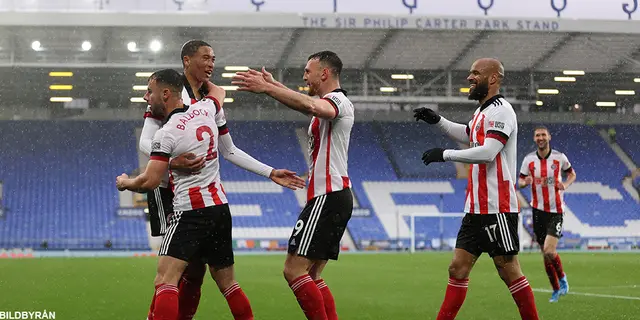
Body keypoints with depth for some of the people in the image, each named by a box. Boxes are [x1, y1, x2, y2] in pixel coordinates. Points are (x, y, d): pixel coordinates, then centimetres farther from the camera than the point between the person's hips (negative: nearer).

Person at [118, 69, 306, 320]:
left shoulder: (166, 134, -14)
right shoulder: (206, 108, 5)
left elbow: (149, 182, -11)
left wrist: (125, 182, 6)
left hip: (191, 213, -8)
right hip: (220, 208, 8)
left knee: (165, 280, -16)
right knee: (227, 283, 18)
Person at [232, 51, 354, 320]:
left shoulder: (338, 101, -12)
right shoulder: (328, 104, 20)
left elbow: (311, 106, -33)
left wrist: (266, 87, -35)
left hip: (328, 197, -11)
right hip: (333, 197, 11)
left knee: (294, 270, -13)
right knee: (311, 276, 11)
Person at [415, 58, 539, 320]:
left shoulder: (500, 110, -12)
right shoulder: (482, 111, 16)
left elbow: (486, 152, -25)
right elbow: (467, 135, 38)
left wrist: (445, 154, -17)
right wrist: (437, 120, 25)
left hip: (497, 209, -9)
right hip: (476, 207, 9)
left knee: (509, 271, -4)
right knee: (458, 268, 7)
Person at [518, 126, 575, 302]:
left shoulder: (559, 157, -3)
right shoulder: (528, 159, 1)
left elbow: (572, 174, 12)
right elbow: (520, 182, 9)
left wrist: (565, 184, -9)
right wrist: (526, 182, -15)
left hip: (555, 211, -3)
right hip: (538, 210, 3)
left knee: (549, 251, -18)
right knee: (545, 253, 5)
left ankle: (562, 277, 11)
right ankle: (556, 290, 21)